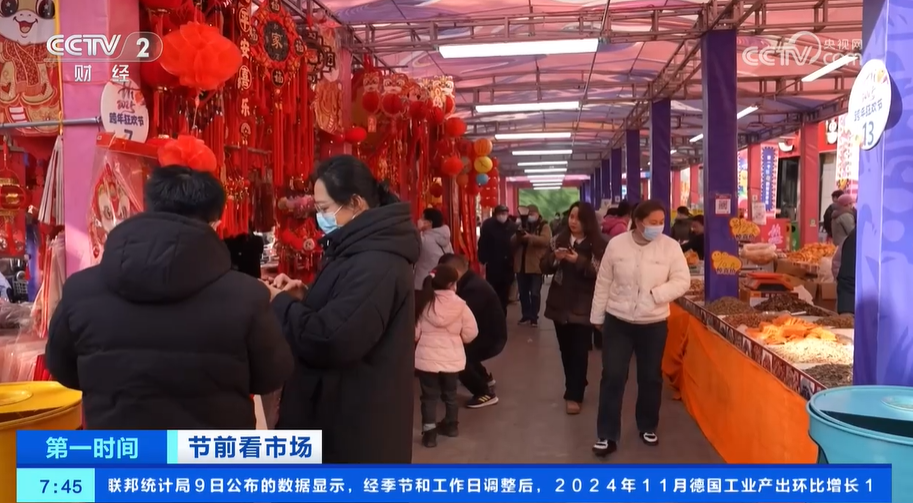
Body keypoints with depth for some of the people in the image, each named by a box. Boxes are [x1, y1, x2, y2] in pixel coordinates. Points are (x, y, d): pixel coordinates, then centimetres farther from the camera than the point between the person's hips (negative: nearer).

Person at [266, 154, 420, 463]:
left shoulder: (375, 265, -26)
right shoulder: (365, 251, 9)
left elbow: (329, 341, -29)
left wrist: (279, 303, -14)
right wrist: (303, 299, 1)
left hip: (356, 421, -10)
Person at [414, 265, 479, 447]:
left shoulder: (423, 303, -7)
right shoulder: (460, 305, -9)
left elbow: (414, 332, -2)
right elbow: (470, 333, -4)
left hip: (427, 357, -1)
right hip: (452, 358, 1)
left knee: (430, 395, 9)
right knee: (450, 392, 21)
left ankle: (429, 432, 7)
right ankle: (451, 424, 37)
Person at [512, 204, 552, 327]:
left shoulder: (544, 226, 1)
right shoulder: (522, 225, 15)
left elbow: (546, 240, -19)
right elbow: (512, 243, 9)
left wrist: (530, 237, -28)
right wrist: (517, 236, -13)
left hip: (536, 265, -5)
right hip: (521, 265, 5)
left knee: (535, 293, -1)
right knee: (523, 292, 10)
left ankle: (534, 317, 6)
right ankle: (526, 316, 19)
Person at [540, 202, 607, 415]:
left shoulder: (598, 244, -7)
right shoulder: (560, 239, 6)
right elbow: (544, 267, 5)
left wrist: (579, 261, -25)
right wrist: (555, 257, -14)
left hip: (583, 306, -4)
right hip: (560, 303, 5)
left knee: (579, 351, -4)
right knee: (565, 349, 13)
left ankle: (574, 395, 3)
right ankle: (574, 388, 29)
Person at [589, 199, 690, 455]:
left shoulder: (671, 247, -6)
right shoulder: (616, 244, -5)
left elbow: (682, 281, -5)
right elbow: (603, 283, 1)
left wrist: (655, 295, -19)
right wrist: (597, 317, 5)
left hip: (653, 323, 1)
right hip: (617, 321, -1)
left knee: (651, 377, 13)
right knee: (612, 377, -1)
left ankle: (648, 427, 34)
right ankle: (607, 435, 9)